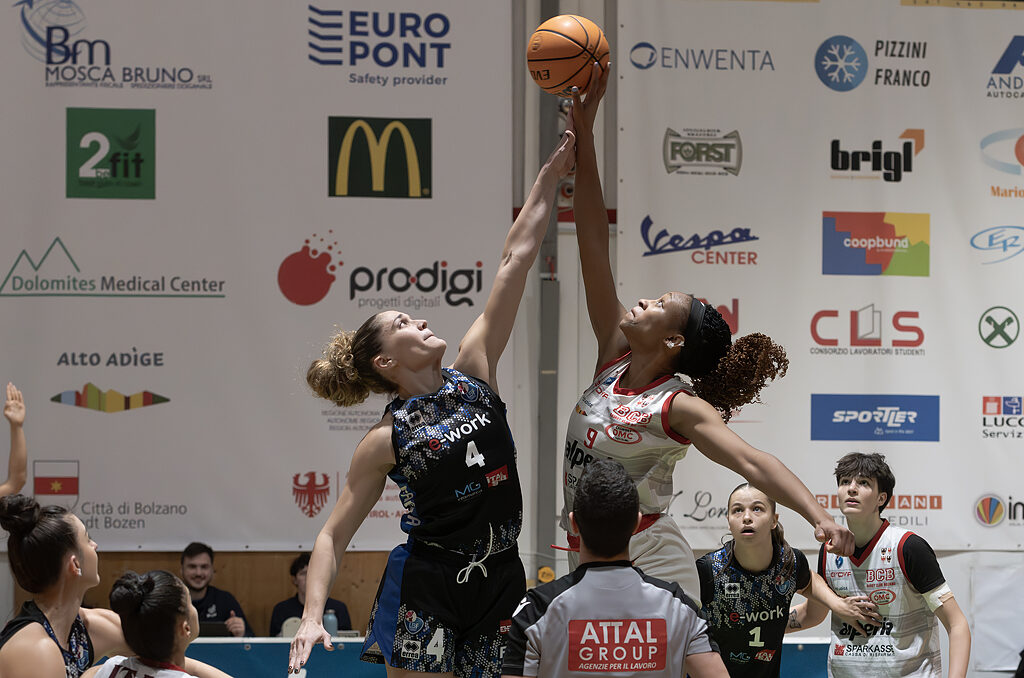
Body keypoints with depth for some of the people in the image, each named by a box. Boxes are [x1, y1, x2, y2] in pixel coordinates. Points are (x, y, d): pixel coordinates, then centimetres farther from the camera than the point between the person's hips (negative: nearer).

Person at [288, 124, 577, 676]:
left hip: (499, 584, 4)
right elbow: (333, 534, -2)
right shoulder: (386, 439, -4)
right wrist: (311, 617, -15)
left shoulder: (474, 371, 6)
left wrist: (551, 175, 3)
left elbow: (516, 259, 4)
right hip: (425, 591, -4)